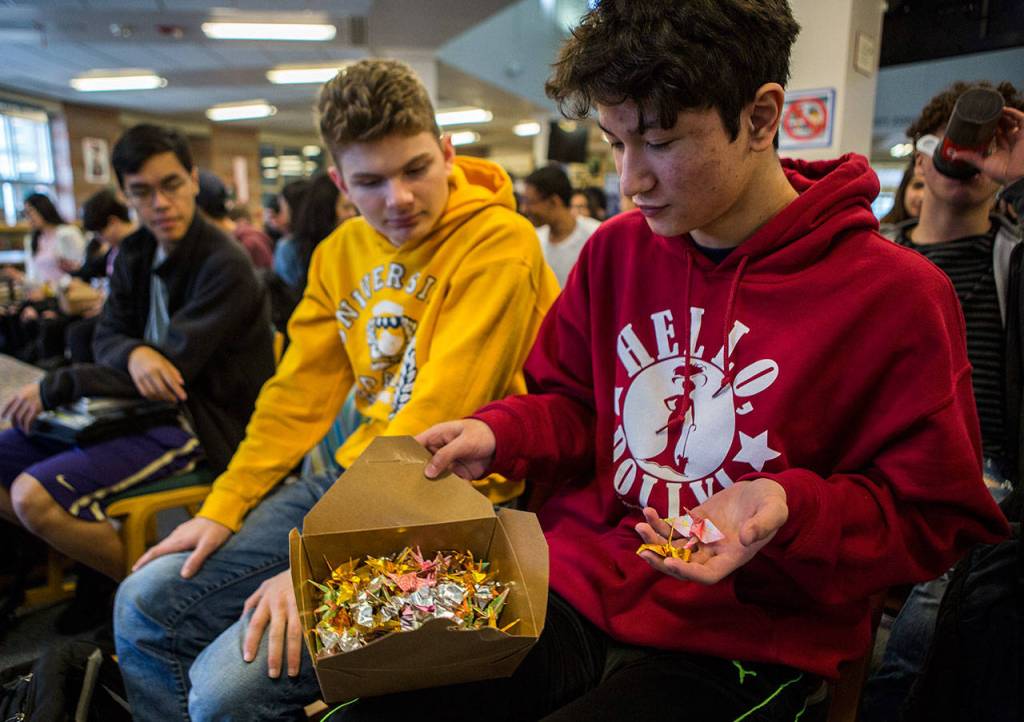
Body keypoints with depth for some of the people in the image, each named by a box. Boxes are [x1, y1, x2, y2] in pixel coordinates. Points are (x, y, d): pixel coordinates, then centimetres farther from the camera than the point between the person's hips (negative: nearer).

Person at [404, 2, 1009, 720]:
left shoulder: (896, 296, -10)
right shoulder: (615, 250, 2)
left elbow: (938, 519, -3)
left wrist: (792, 510, -20)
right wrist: (498, 435, -6)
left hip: (745, 646, -3)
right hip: (575, 589, 4)